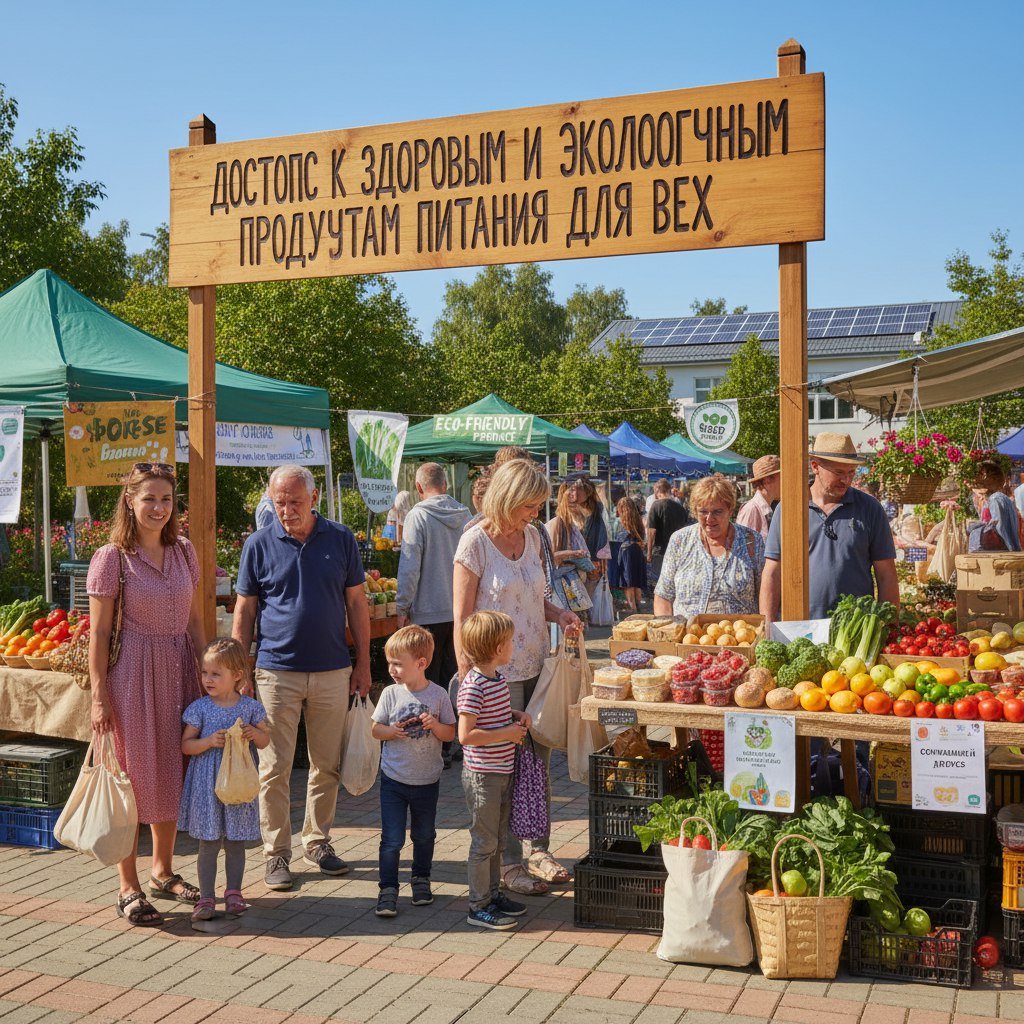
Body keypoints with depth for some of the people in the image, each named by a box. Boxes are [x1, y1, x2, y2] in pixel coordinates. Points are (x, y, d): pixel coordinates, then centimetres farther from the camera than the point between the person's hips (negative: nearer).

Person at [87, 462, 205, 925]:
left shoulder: (184, 552, 7)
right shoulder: (112, 558, -8)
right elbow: (99, 633, -8)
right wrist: (100, 696, -11)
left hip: (179, 672, 5)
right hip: (133, 675, -5)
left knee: (172, 775, 13)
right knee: (133, 777, 1)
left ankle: (163, 872, 29)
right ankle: (128, 888, 13)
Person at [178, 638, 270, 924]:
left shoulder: (249, 707, -1)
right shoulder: (200, 708, -5)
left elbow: (265, 741, 8)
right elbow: (185, 745, -4)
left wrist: (254, 734, -14)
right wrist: (210, 742, -20)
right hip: (207, 783, -1)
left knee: (236, 843, 10)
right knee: (209, 844, 3)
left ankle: (233, 893, 22)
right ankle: (206, 898, 12)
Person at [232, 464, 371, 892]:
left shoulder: (341, 539, 2)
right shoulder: (259, 544, -1)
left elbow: (356, 603, 6)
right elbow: (244, 611, 3)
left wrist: (363, 663, 4)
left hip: (332, 670, 2)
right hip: (276, 671, -2)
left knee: (328, 764, 11)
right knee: (275, 769, 1)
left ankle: (317, 841, 26)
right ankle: (276, 853, 13)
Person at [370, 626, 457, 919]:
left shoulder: (438, 695, -7)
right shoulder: (391, 693, -5)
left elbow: (450, 734, -1)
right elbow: (375, 729, 2)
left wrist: (434, 725, -21)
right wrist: (391, 731, -19)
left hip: (427, 781, 0)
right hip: (393, 780, 0)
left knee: (424, 836, 16)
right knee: (391, 839, -3)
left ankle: (421, 879, 36)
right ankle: (388, 889, 7)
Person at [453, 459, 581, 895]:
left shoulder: (532, 537, 6)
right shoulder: (475, 542, -13)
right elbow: (462, 617, -12)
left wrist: (559, 613, -1)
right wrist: (467, 679, -15)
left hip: (536, 664, 6)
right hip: (497, 670, -6)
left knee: (538, 759, 13)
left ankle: (537, 849, 27)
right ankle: (509, 862, 16)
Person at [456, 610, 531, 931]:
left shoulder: (497, 679, 7)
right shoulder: (473, 686, -22)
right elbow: (466, 735, -26)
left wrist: (518, 715, 7)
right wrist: (507, 733, -20)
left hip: (502, 772, 9)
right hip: (482, 775, -9)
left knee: (497, 839, 18)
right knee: (484, 841, 1)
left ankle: (493, 894, 31)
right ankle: (479, 907, 12)